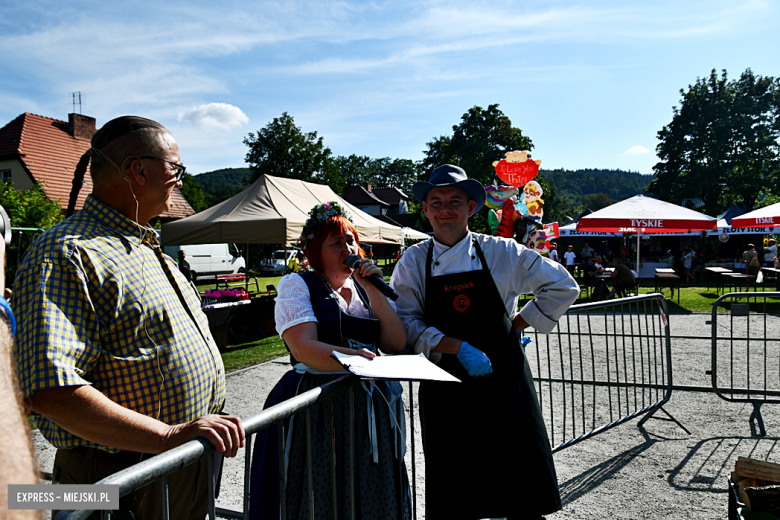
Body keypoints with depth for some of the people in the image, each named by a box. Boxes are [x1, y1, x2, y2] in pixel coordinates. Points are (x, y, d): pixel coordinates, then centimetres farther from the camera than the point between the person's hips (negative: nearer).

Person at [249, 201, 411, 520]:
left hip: (372, 410, 5)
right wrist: (352, 358, -33)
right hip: (318, 409, -4)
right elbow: (303, 348, -17)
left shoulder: (367, 287, 11)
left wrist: (373, 291, -7)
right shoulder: (296, 285, -3)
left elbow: (397, 345, 1)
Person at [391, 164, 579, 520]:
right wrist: (459, 348, -19)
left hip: (504, 383, 0)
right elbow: (405, 324, -9)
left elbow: (562, 287, 6)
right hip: (445, 390, 0)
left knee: (522, 488, 9)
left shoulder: (501, 252, -1)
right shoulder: (414, 262, 0)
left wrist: (517, 324, 0)